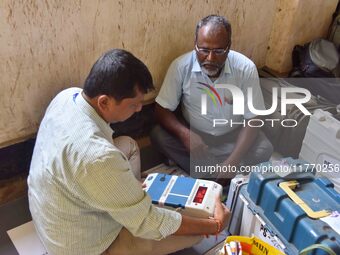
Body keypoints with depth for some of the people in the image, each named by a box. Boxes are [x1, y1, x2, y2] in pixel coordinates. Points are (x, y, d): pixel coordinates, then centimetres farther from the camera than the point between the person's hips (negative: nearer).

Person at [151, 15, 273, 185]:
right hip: (192, 132, 1)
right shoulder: (181, 65, -19)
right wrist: (184, 133, -36)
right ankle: (219, 178, -16)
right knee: (158, 136, -25)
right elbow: (162, 110, -15)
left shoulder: (246, 68, -20)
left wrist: (233, 161, -30)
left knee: (264, 150, -24)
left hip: (231, 135, 0)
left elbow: (252, 120, -17)